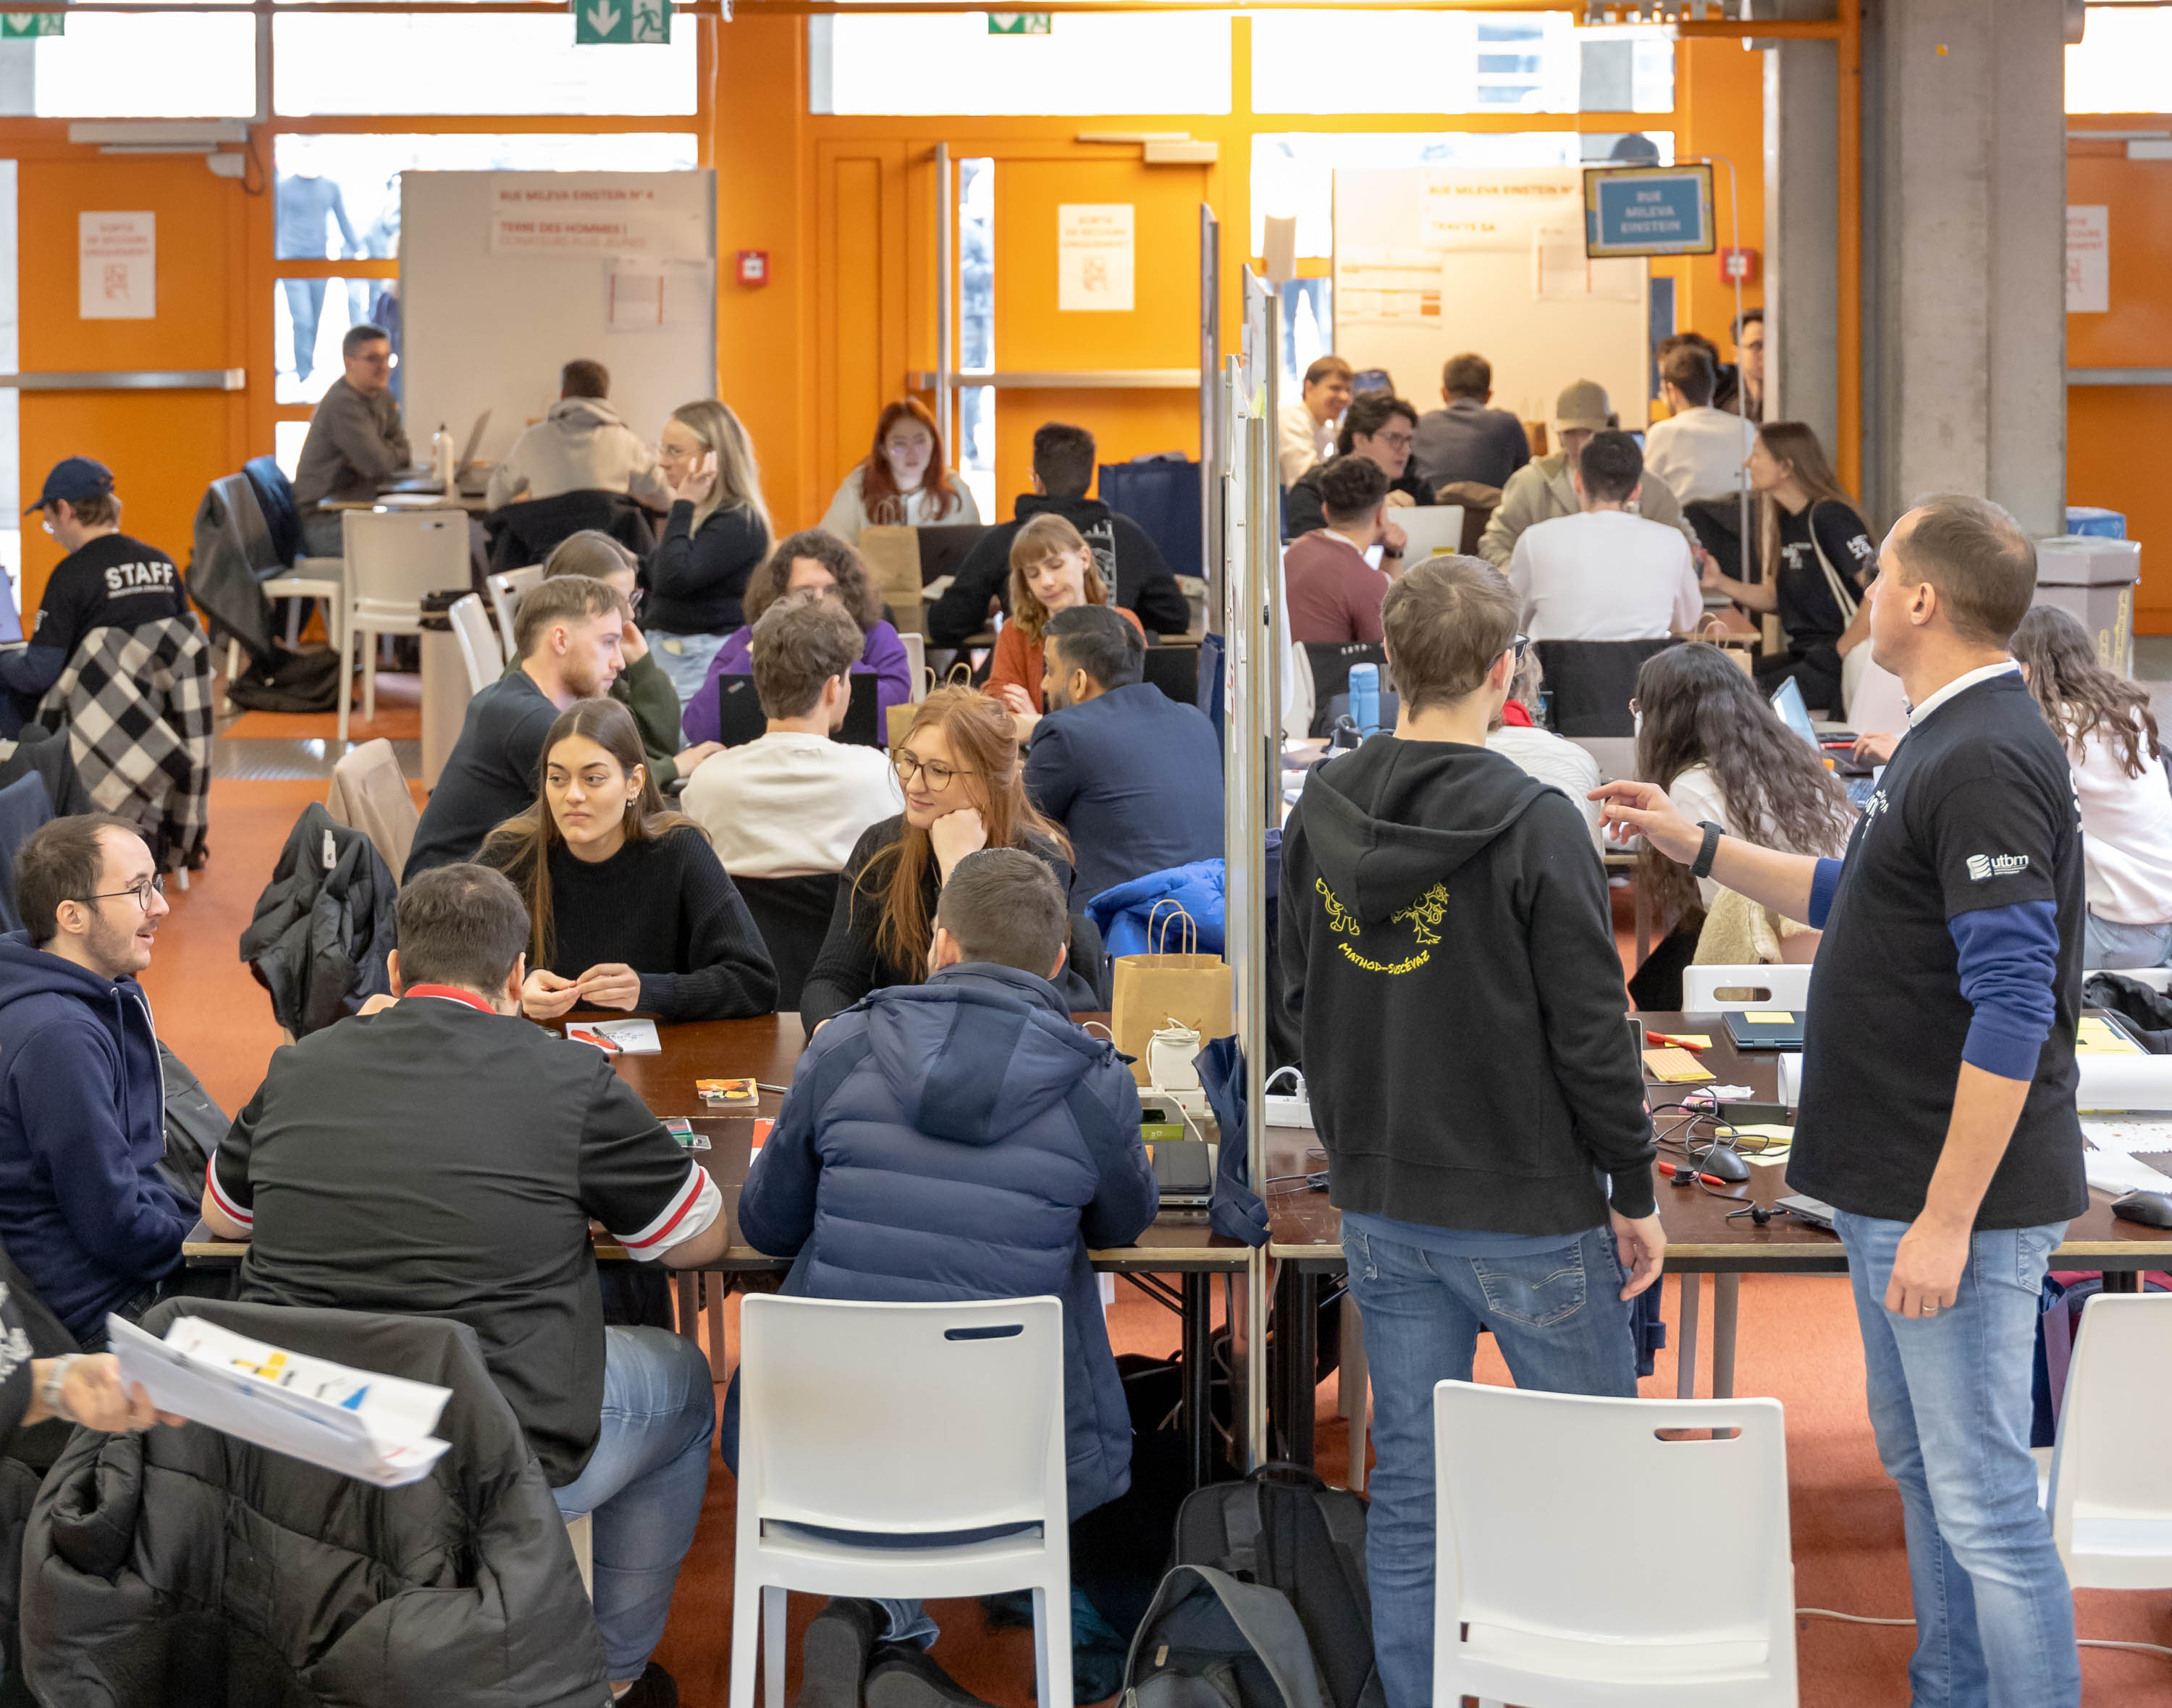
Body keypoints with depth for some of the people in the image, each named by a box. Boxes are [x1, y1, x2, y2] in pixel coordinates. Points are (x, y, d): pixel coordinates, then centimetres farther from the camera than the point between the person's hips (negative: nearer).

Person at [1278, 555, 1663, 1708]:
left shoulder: (1320, 814, 1)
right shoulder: (1534, 826, -16)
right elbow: (1592, 1035, -13)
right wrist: (1635, 1194, -2)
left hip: (1379, 1211, 5)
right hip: (1529, 1211, -5)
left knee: (1408, 1482, 11)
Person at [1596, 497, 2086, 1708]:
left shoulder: (1989, 759, -20)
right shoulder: (1948, 743, 13)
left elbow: (2011, 1007, -25)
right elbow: (1857, 902, 28)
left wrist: (1946, 1219, -25)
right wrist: (1697, 846, 25)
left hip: (1958, 1198, -11)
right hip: (1893, 1189, 11)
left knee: (1982, 1495, -6)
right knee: (1924, 1465, 20)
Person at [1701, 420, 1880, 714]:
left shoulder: (1828, 516, -14)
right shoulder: (1787, 520, 15)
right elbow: (1775, 596, 19)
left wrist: (1841, 654, -20)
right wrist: (1720, 583, 4)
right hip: (1804, 654, 9)